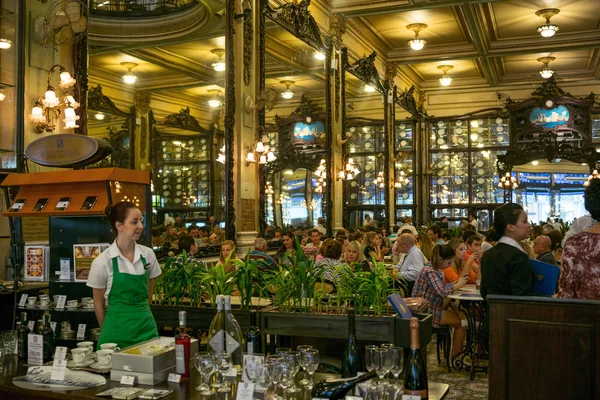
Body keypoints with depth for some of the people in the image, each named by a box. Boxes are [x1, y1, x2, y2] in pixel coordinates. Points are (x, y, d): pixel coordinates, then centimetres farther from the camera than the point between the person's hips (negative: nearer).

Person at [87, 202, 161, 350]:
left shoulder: (148, 254, 0)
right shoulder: (102, 262, -10)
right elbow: (98, 305, -1)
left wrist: (141, 314, 13)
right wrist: (110, 332, 5)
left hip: (146, 328, 3)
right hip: (118, 332, -3)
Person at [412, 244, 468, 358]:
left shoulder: (435, 270, 11)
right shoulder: (430, 271, -21)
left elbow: (442, 288, 15)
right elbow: (442, 291, -31)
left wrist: (456, 282, 1)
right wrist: (458, 285, -15)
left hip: (432, 307, 10)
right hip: (427, 312, -10)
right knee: (461, 323, -5)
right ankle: (455, 358, 6)